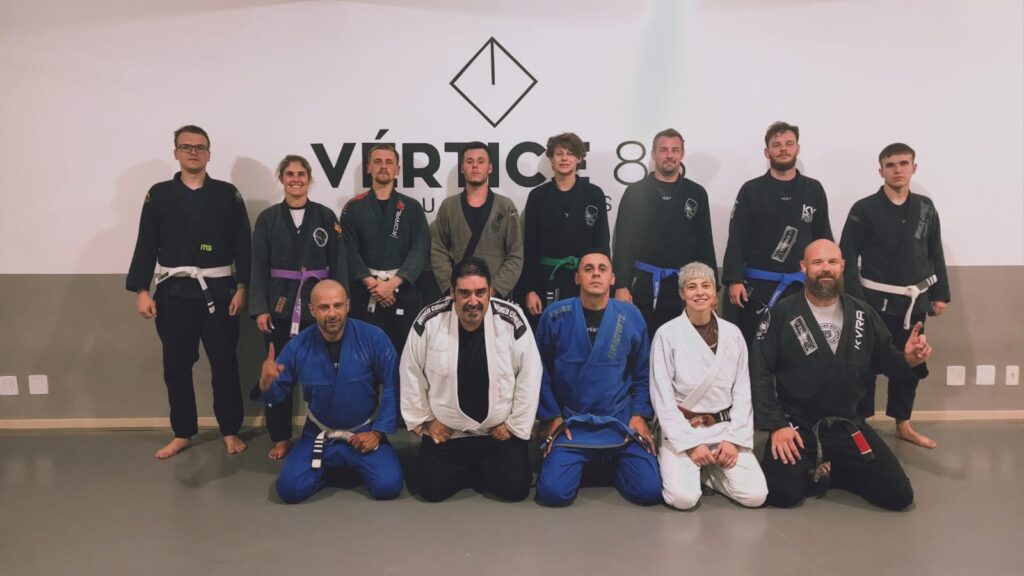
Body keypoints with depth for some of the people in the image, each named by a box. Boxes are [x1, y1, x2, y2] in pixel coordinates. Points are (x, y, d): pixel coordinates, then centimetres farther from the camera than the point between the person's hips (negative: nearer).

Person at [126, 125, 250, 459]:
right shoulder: (159, 195, 4)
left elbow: (243, 245, 1)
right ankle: (182, 434, 23)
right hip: (173, 293, 1)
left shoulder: (228, 195, 2)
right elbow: (146, 246, 3)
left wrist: (241, 288, -5)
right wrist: (141, 291, -4)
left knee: (224, 362, 4)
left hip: (218, 292, -1)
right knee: (176, 365, 9)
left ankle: (230, 431, 19)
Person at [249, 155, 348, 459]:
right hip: (280, 305, 1)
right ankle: (280, 438, 19)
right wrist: (259, 308, -6)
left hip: (318, 303, -1)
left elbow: (339, 264, 2)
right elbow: (258, 267, 3)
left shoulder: (326, 216, 3)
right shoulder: (268, 218, 5)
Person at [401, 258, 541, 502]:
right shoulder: (429, 321, -14)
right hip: (445, 431, 1)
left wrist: (515, 425, -3)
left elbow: (529, 377, -6)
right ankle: (464, 470, 23)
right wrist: (423, 421, 2)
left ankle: (483, 469, 22)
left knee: (516, 488, -11)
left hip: (500, 430, 0)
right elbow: (411, 374, -1)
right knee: (433, 490, -9)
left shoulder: (512, 320, -15)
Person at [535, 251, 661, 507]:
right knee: (553, 493, -15)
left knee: (649, 491, -11)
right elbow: (541, 370, 2)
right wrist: (551, 416, -2)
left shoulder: (631, 316, -2)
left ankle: (616, 460, 23)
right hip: (570, 423, -1)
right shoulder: (555, 316, -6)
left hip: (621, 422, 1)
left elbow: (642, 373, 7)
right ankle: (579, 463, 20)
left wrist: (640, 414, -2)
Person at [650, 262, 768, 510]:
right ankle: (675, 465, 10)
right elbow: (662, 396, -8)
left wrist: (734, 438, -8)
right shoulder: (667, 334, -7)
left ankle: (709, 471, 13)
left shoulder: (732, 333, 4)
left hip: (724, 427, 3)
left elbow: (742, 391, 4)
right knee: (683, 497, -23)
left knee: (755, 495, -15)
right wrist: (690, 443, -13)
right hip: (681, 429, -3)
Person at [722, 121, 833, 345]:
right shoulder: (751, 190, -1)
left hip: (800, 284, 2)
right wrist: (734, 280, -14)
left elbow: (823, 239, 10)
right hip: (756, 285, -2)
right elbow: (736, 239, -5)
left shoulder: (814, 190, 7)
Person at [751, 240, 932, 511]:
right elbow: (760, 372, -9)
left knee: (899, 495, -5)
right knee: (782, 493, -22)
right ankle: (812, 469, 12)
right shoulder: (782, 313, -7)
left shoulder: (863, 314, 4)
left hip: (848, 425, 3)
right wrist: (776, 425, -16)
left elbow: (882, 359, 14)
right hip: (796, 425, -3)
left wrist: (907, 359, -11)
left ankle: (831, 468, 19)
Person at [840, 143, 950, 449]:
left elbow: (935, 254, 12)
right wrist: (854, 298, -15)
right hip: (875, 300, -4)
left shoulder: (926, 208, 6)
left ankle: (903, 424, 29)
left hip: (914, 301, 5)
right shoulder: (864, 209, -8)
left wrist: (940, 294, 10)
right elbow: (847, 257, -10)